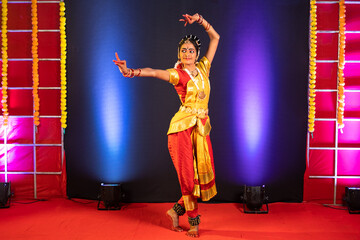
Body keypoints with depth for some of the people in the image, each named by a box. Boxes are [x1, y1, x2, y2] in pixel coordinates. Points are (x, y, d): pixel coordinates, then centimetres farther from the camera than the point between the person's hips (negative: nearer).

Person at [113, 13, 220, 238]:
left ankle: (176, 211, 22)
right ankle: (194, 221, 17)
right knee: (188, 177, -1)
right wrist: (131, 72, -40)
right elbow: (153, 72, -22)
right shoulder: (177, 74, -4)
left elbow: (215, 37, 18)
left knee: (204, 175, 4)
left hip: (202, 127, 6)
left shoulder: (203, 67, 10)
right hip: (183, 127, -5)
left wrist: (200, 20, 10)